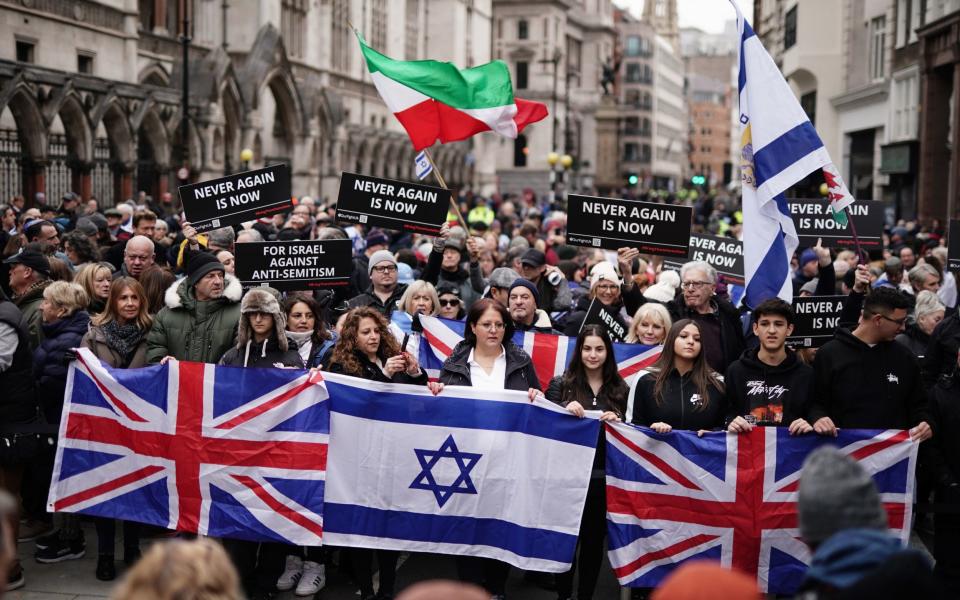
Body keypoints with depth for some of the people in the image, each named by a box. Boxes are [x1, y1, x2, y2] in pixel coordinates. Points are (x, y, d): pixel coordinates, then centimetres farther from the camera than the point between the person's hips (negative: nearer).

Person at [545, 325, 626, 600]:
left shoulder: (620, 389, 7)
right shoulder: (561, 384, 2)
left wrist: (618, 421, -10)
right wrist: (565, 410, -19)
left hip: (603, 476, 2)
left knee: (594, 539, 9)